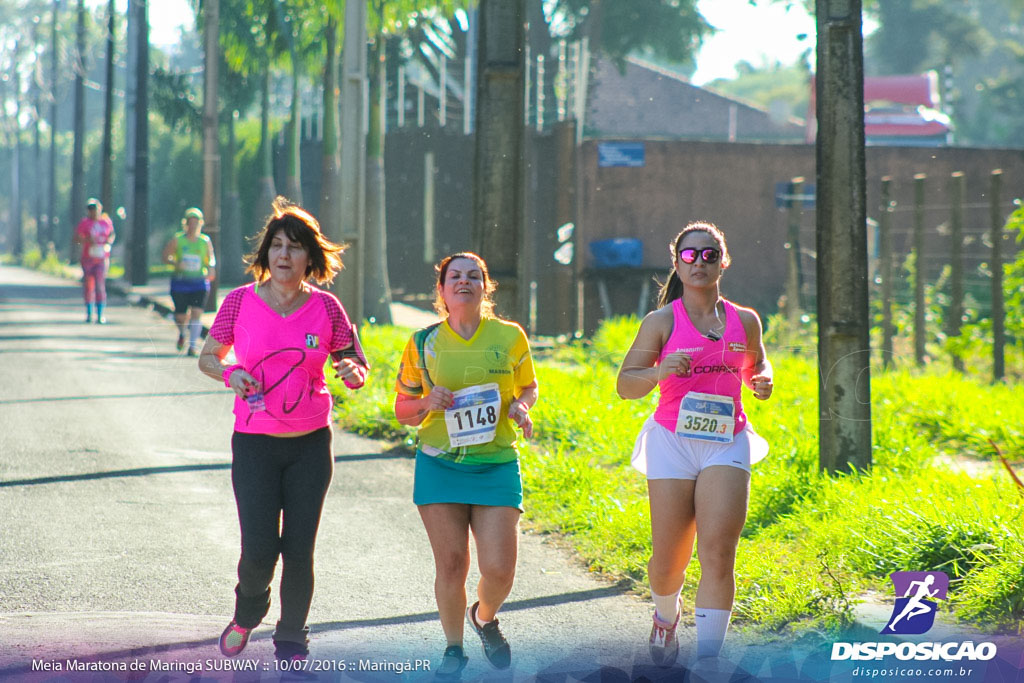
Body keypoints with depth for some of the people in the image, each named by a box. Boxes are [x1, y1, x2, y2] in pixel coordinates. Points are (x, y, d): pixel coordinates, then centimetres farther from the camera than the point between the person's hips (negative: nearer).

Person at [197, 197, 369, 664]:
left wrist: (353, 374, -18)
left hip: (311, 444, 1)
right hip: (254, 444, -1)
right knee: (259, 550, -6)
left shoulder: (325, 308, -2)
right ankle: (247, 615, 27)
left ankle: (291, 644, 20)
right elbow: (207, 358, 8)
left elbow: (359, 367, 6)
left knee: (299, 551, 0)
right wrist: (230, 373, -13)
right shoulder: (240, 302, -3)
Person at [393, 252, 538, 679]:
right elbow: (403, 411, 11)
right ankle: (454, 648, 20)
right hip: (439, 465, 0)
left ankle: (484, 618, 29)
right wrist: (428, 403, -11)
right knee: (451, 563, -2)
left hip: (496, 465, 0)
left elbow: (528, 386, 18)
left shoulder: (510, 337, 2)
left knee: (499, 569, -6)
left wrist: (521, 406, -5)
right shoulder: (423, 344, 2)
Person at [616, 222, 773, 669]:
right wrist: (661, 370, -19)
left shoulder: (745, 321, 10)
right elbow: (625, 384, 1)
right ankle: (666, 617, 37)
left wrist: (763, 382, 4)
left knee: (718, 553, -16)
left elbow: (756, 366, 28)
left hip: (727, 443, 1)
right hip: (673, 442, -1)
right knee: (669, 561, 1)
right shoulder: (661, 322, 2)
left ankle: (707, 658, -14)